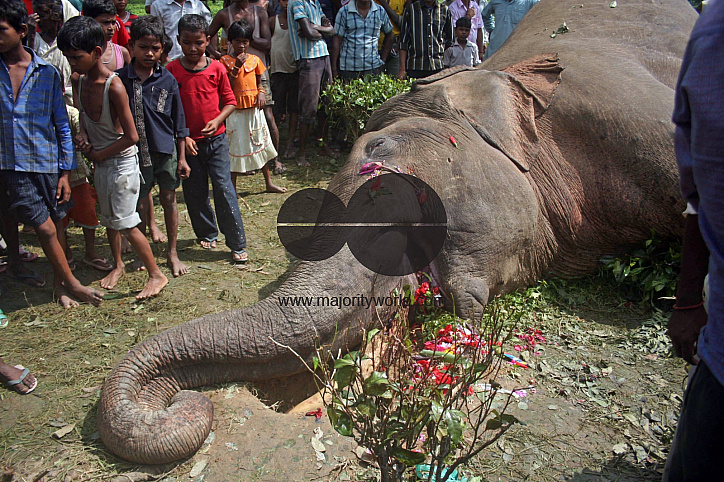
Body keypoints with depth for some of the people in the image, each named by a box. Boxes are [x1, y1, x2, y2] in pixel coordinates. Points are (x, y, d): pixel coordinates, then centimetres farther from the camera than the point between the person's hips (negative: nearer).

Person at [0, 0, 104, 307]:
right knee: (45, 227, -2)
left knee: (56, 224, 9)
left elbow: (62, 124, 3)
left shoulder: (47, 72, 0)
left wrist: (65, 171, 1)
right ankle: (71, 283, 14)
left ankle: (61, 284, 27)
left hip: (46, 162, 1)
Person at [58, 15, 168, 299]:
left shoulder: (114, 86, -23)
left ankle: (156, 275, 8)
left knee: (124, 222, -4)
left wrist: (99, 154, -11)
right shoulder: (79, 83, 1)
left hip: (122, 161, -8)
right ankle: (118, 265, 38)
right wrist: (83, 139, -2)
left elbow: (131, 137, -22)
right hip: (99, 162, 8)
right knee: (109, 217, 19)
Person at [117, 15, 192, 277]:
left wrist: (182, 157, 2)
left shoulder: (167, 79, -4)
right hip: (135, 151, 0)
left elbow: (178, 121, 2)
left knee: (169, 199, 10)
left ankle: (172, 252, 26)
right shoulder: (120, 79, -5)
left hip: (165, 150, 0)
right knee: (139, 203, 10)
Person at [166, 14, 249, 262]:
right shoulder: (172, 70, -3)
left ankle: (237, 244, 2)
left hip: (216, 139, -1)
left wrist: (217, 120, -13)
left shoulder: (217, 68, -1)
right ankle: (206, 234, 31)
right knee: (195, 192, 10)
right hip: (187, 142, 1)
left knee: (224, 188, -5)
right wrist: (182, 136, -9)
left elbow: (230, 101, 5)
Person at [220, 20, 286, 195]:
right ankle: (232, 188, 10)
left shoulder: (254, 60, 7)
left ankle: (269, 183, 26)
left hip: (254, 109, 4)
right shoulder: (226, 61, -4)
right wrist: (236, 67, -18)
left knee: (261, 144, 13)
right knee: (235, 146, 0)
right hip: (236, 111, -4)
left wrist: (261, 93, -5)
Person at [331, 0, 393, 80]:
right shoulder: (344, 12, 0)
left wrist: (383, 59, 10)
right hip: (348, 68, -2)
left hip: (373, 67, 2)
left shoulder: (380, 11, 6)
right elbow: (337, 41, 0)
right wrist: (334, 69, -4)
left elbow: (389, 36, 19)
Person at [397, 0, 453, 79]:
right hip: (414, 68, -1)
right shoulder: (410, 9, 5)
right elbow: (403, 42, 4)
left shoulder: (445, 11, 10)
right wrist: (402, 69, -4)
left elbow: (449, 43, 14)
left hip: (438, 68, 1)